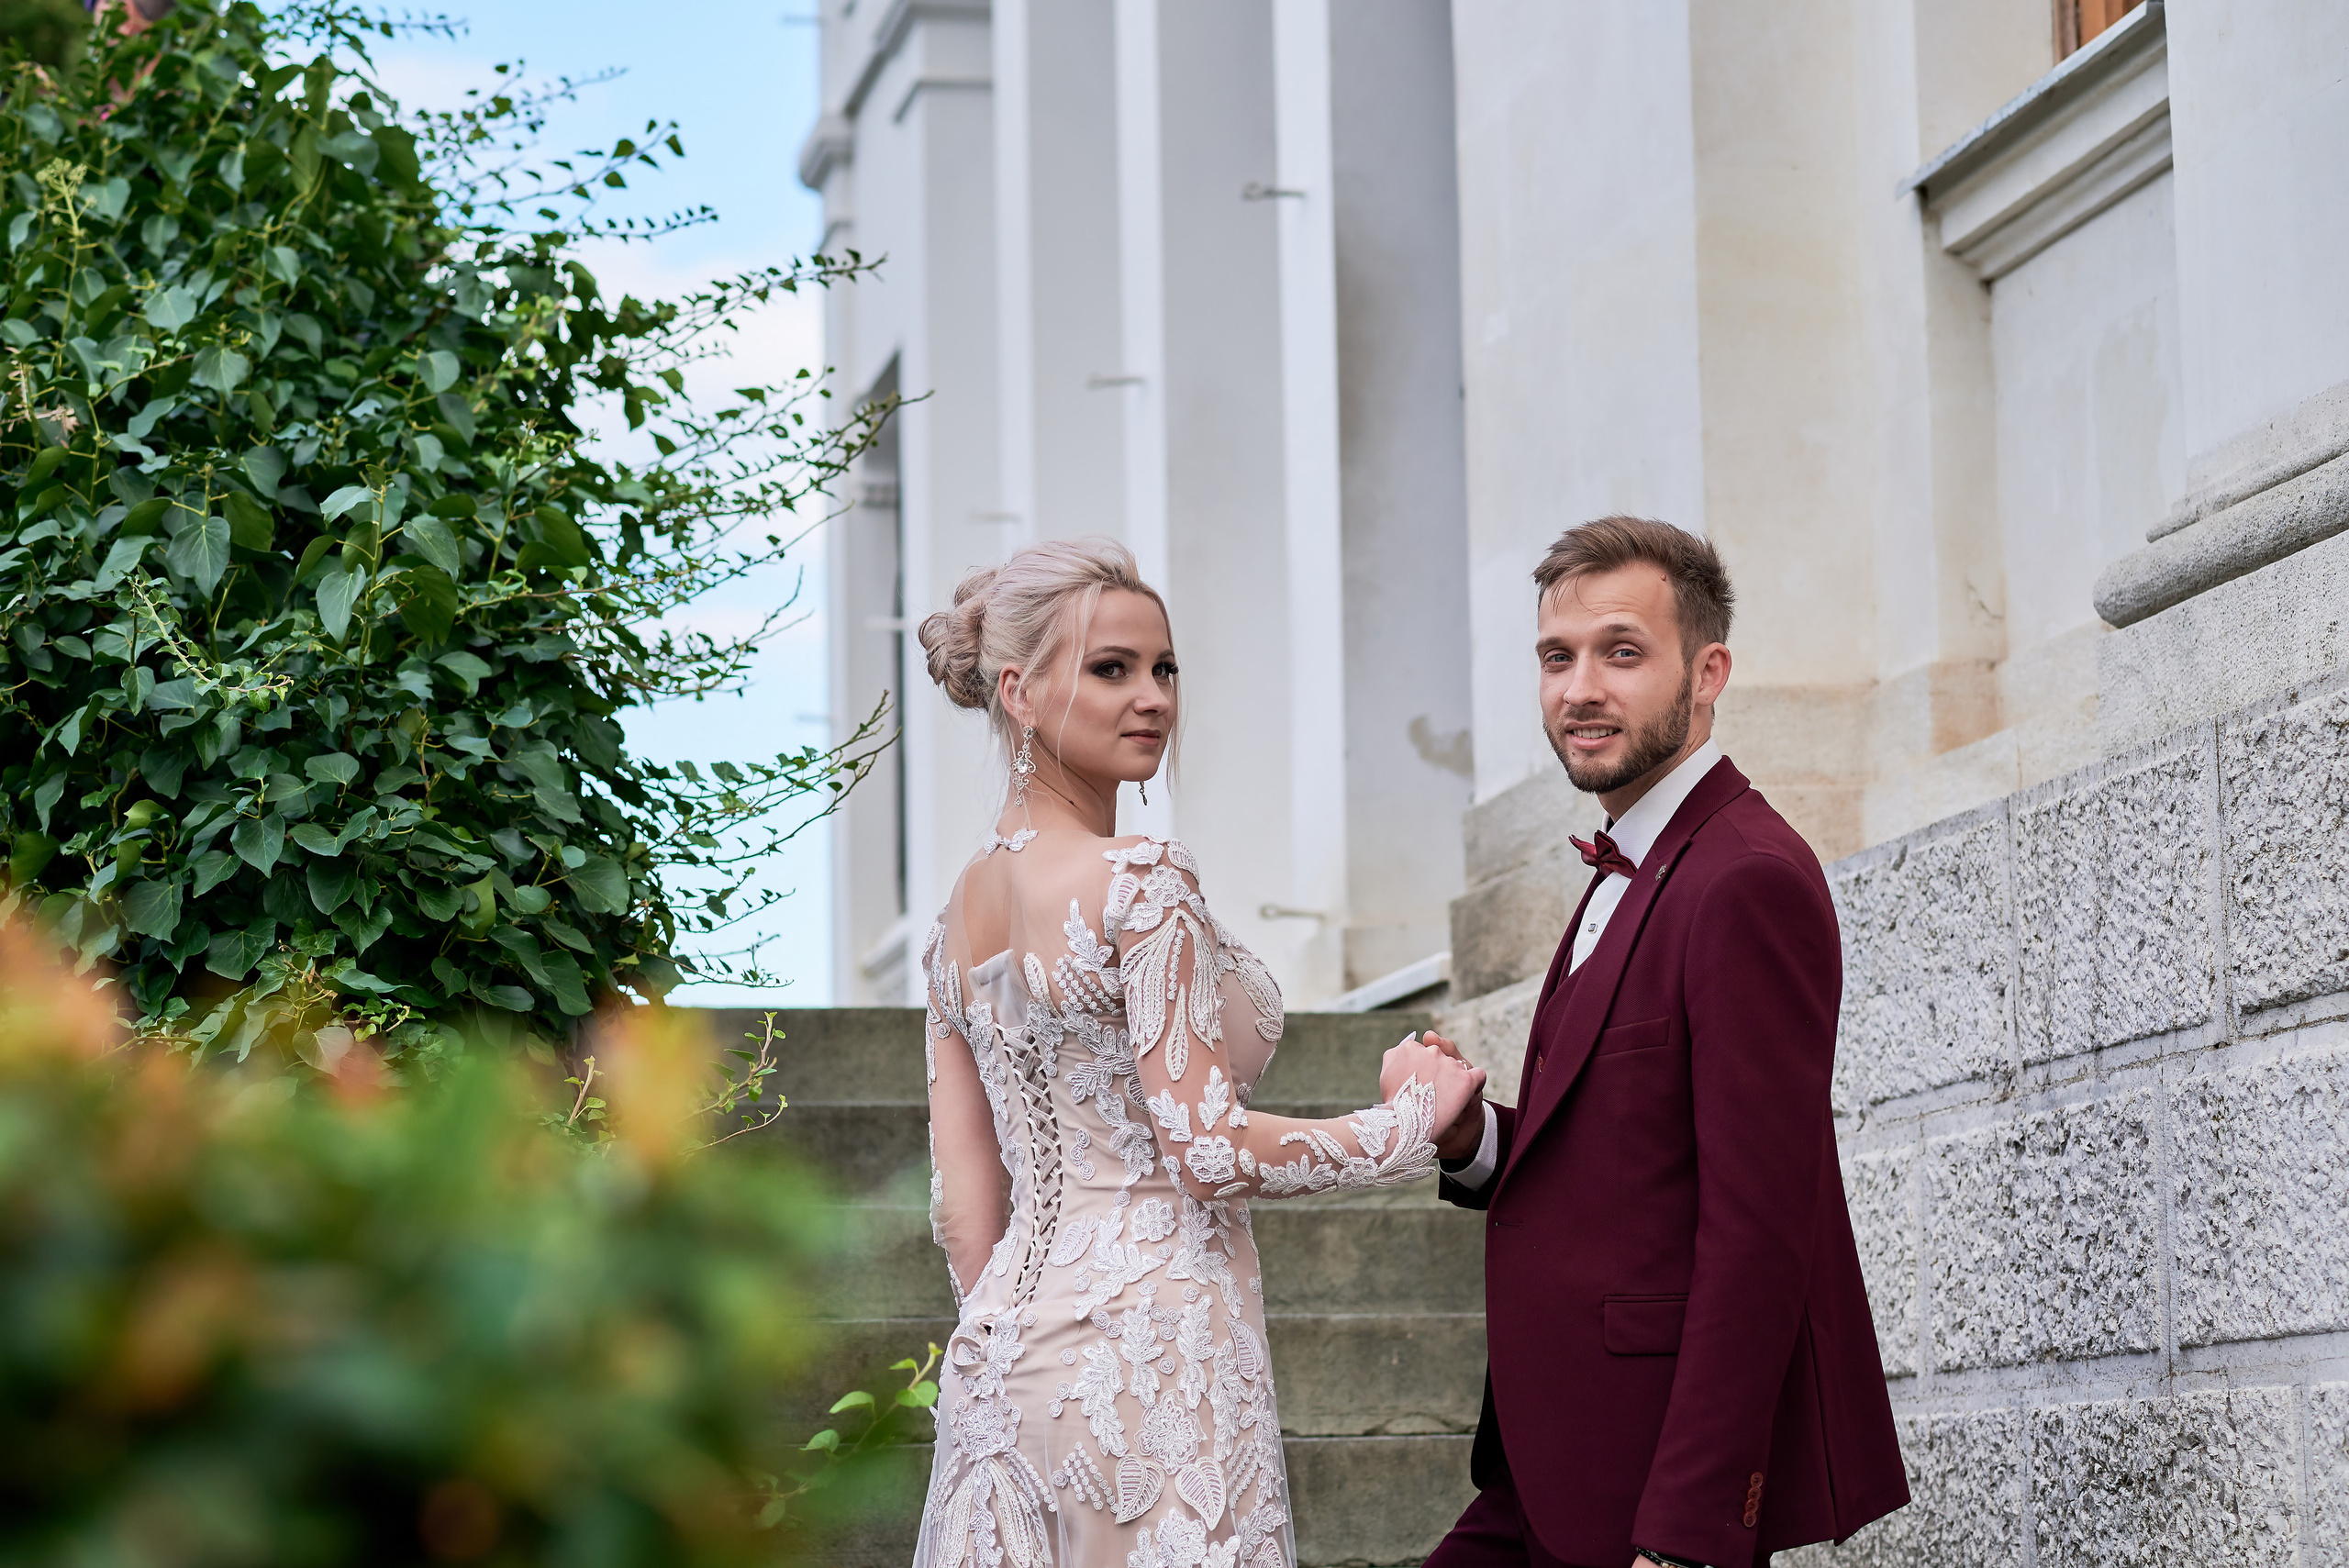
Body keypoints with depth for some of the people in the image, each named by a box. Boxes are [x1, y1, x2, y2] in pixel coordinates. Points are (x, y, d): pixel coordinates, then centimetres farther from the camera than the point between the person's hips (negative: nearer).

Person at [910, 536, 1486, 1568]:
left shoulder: (964, 909, 10)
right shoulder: (1144, 882, -14)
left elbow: (961, 1201, 11)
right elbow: (1209, 1150, -17)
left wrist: (1011, 1347, 18)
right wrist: (1411, 1118, -5)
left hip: (1004, 1343, 8)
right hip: (1147, 1351, -8)